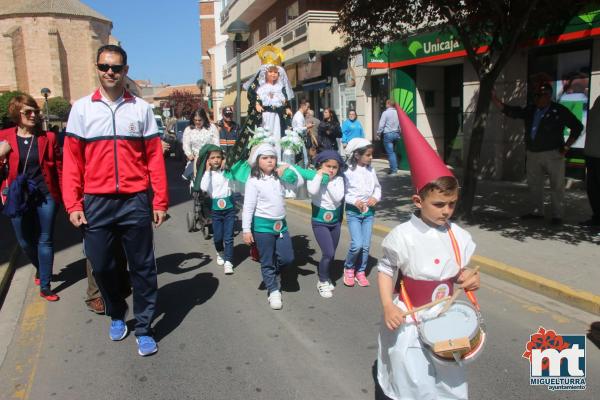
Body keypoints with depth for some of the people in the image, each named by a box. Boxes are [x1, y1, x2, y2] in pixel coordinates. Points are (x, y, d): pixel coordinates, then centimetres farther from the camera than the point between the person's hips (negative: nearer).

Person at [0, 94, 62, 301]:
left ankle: (45, 286, 13)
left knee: (45, 241, 4)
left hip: (46, 196, -1)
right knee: (25, 242, 13)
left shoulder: (48, 137, 0)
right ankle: (40, 268, 44)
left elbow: (59, 168, 0)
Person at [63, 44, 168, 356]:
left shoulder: (141, 108, 5)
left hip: (135, 202, -1)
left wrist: (160, 201, -2)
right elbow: (72, 159, 4)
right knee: (101, 266, 12)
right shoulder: (81, 108, 5)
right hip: (96, 203, 1)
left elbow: (154, 157, 3)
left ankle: (143, 328, 19)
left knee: (142, 267, 5)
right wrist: (73, 205, -3)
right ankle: (116, 314, 37)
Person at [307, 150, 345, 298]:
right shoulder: (314, 177, -9)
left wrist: (329, 181, -17)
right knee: (328, 253, -12)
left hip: (335, 221, 4)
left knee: (331, 254, 14)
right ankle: (322, 282, 9)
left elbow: (338, 197, -16)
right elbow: (312, 191, -30)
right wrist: (319, 175, -23)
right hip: (319, 221, -4)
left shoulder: (338, 179, -2)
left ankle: (325, 277, 36)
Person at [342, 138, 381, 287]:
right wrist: (354, 201, -21)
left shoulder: (371, 170, 2)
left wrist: (376, 197, -6)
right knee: (357, 244, -13)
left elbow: (377, 187, 12)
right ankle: (348, 268, 14)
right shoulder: (348, 171, -12)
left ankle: (361, 271, 24)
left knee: (366, 245, 5)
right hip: (353, 212, -4)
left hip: (369, 211, 4)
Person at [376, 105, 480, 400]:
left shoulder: (458, 236, -5)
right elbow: (385, 270, -7)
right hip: (408, 322, -4)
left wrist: (468, 279, -13)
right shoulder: (402, 236, -18)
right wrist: (388, 307, -17)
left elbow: (459, 271, 9)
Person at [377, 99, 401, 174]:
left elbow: (381, 125, -11)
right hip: (396, 134, 6)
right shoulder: (397, 112, 5)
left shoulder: (385, 113, -10)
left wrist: (379, 134, 1)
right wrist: (399, 133, 18)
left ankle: (393, 169, -2)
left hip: (388, 134, -6)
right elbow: (400, 125, 9)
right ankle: (395, 167, 20)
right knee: (393, 151, 19)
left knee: (390, 152, -2)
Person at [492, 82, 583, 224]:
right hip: (533, 154, 6)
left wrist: (566, 147, -6)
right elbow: (510, 111, 7)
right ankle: (536, 211, 25)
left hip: (553, 154, -6)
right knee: (534, 185, 13)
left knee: (557, 185, 0)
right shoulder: (530, 110, 8)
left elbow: (577, 127, -1)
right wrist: (494, 99, -4)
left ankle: (557, 215, 8)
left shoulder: (559, 111, -6)